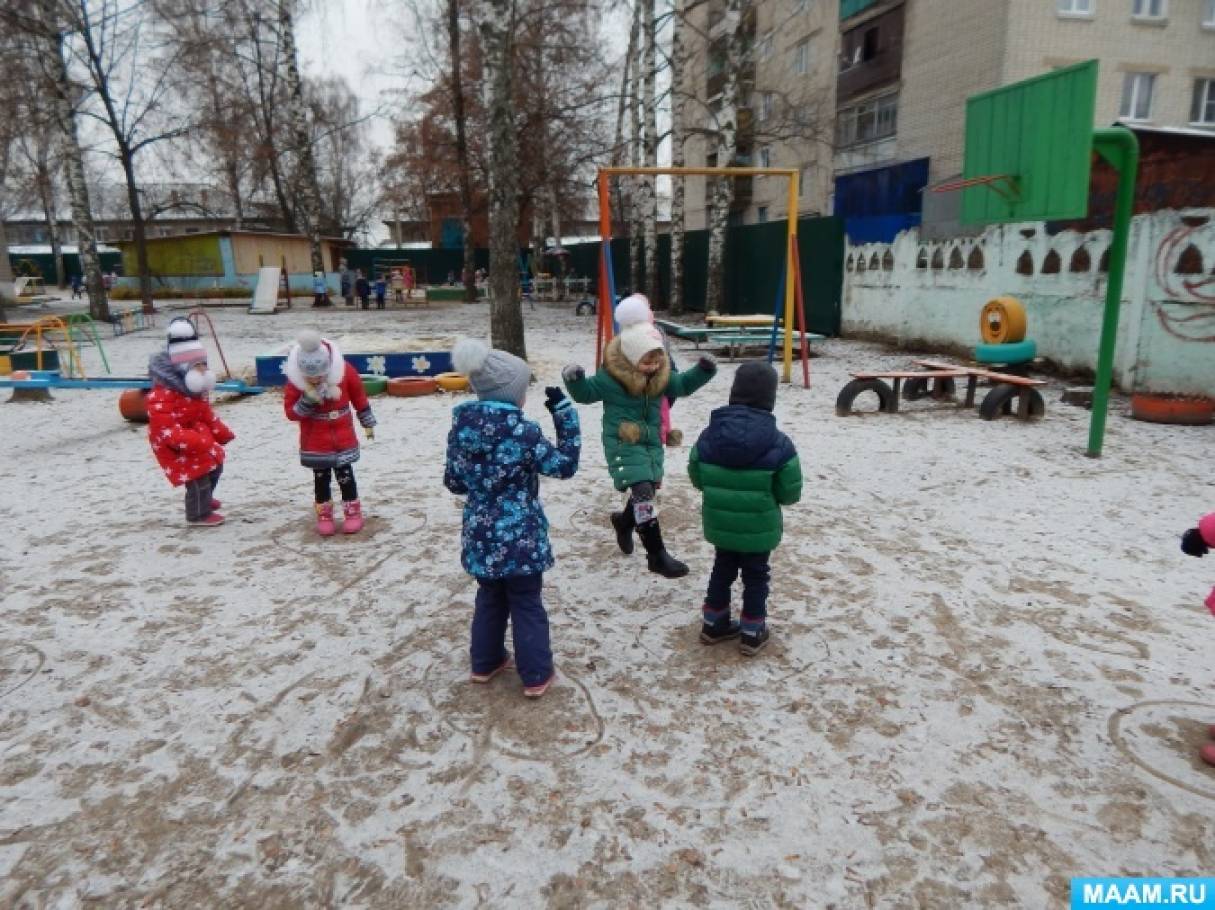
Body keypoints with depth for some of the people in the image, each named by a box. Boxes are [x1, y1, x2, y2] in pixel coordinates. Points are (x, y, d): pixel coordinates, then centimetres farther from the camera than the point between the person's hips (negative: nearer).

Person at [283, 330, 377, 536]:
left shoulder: (344, 371, -15)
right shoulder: (295, 380, -17)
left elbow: (359, 397, 0)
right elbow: (290, 411, -11)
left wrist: (368, 422, 9)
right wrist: (307, 401, -29)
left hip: (343, 437, 0)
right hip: (315, 441, 0)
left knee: (345, 474, 6)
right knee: (321, 477, 9)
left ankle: (353, 511, 18)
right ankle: (324, 515, 21)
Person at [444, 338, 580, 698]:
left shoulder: (460, 426, -3)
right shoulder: (522, 430, -20)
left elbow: (453, 482, 6)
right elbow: (564, 465, -11)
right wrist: (564, 412, -8)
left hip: (480, 536, 5)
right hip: (520, 537, -5)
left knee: (490, 598, 24)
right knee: (527, 605, 10)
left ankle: (485, 662, 37)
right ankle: (536, 675, 22)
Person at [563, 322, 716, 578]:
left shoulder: (662, 376, 2)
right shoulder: (611, 378, -15)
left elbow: (683, 385, 18)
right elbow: (586, 393, -7)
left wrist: (702, 371, 2)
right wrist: (575, 380, -28)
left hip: (651, 443, 7)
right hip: (622, 445, -7)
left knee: (646, 494, 18)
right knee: (643, 493, -18)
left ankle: (624, 522, 52)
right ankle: (657, 555, -12)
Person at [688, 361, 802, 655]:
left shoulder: (710, 434, -9)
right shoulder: (778, 443, -19)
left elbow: (697, 478, 2)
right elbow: (790, 492, -12)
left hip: (719, 523, 3)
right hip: (759, 527, -3)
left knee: (722, 569, 21)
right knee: (756, 576, 14)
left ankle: (713, 624, 32)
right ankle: (752, 633, 24)